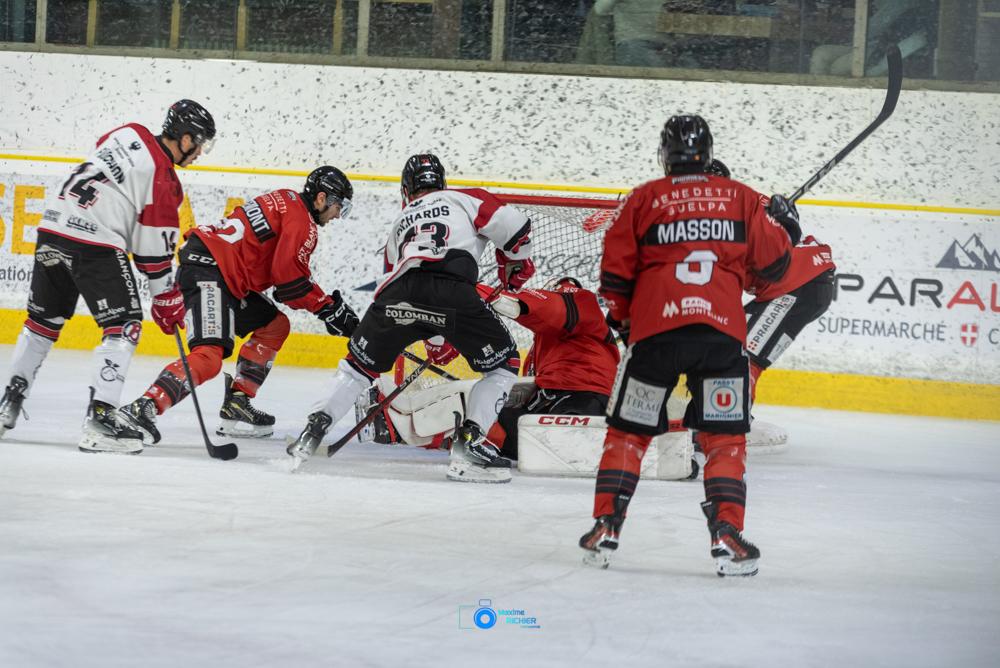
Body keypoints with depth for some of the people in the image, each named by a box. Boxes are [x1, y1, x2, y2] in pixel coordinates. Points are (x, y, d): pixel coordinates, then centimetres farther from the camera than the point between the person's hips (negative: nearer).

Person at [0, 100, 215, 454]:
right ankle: (99, 419, -11)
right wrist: (167, 299, 7)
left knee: (43, 320, 20)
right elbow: (154, 251, -4)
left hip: (53, 226, 8)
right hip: (95, 244, -8)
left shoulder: (128, 133, 11)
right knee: (125, 326, -2)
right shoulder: (163, 180, -8)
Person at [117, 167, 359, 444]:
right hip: (207, 272, -11)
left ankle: (237, 404, 17)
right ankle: (142, 409, -34)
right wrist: (328, 308, -2)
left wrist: (329, 303, 19)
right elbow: (289, 278, -13)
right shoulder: (302, 221, -7)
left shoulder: (286, 201, 23)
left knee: (275, 325, 20)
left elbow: (284, 272, 25)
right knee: (209, 357, -23)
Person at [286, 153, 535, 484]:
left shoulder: (400, 223, 38)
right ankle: (468, 442, 3)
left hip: (397, 295, 4)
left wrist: (435, 340, 47)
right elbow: (512, 224, 8)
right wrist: (516, 265, 27)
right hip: (453, 292, -4)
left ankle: (313, 431, 17)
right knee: (504, 363, 16)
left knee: (359, 364, 27)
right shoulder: (464, 198, 25)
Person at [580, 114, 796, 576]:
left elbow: (616, 273, 7)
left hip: (655, 330, 0)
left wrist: (622, 319, 24)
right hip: (722, 332, 0)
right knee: (725, 437, 7)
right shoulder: (741, 199, 10)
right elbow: (773, 264, 13)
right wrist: (784, 225, 33)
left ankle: (605, 529, 7)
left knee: (628, 431, 11)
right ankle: (726, 535, -3)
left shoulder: (644, 199, 9)